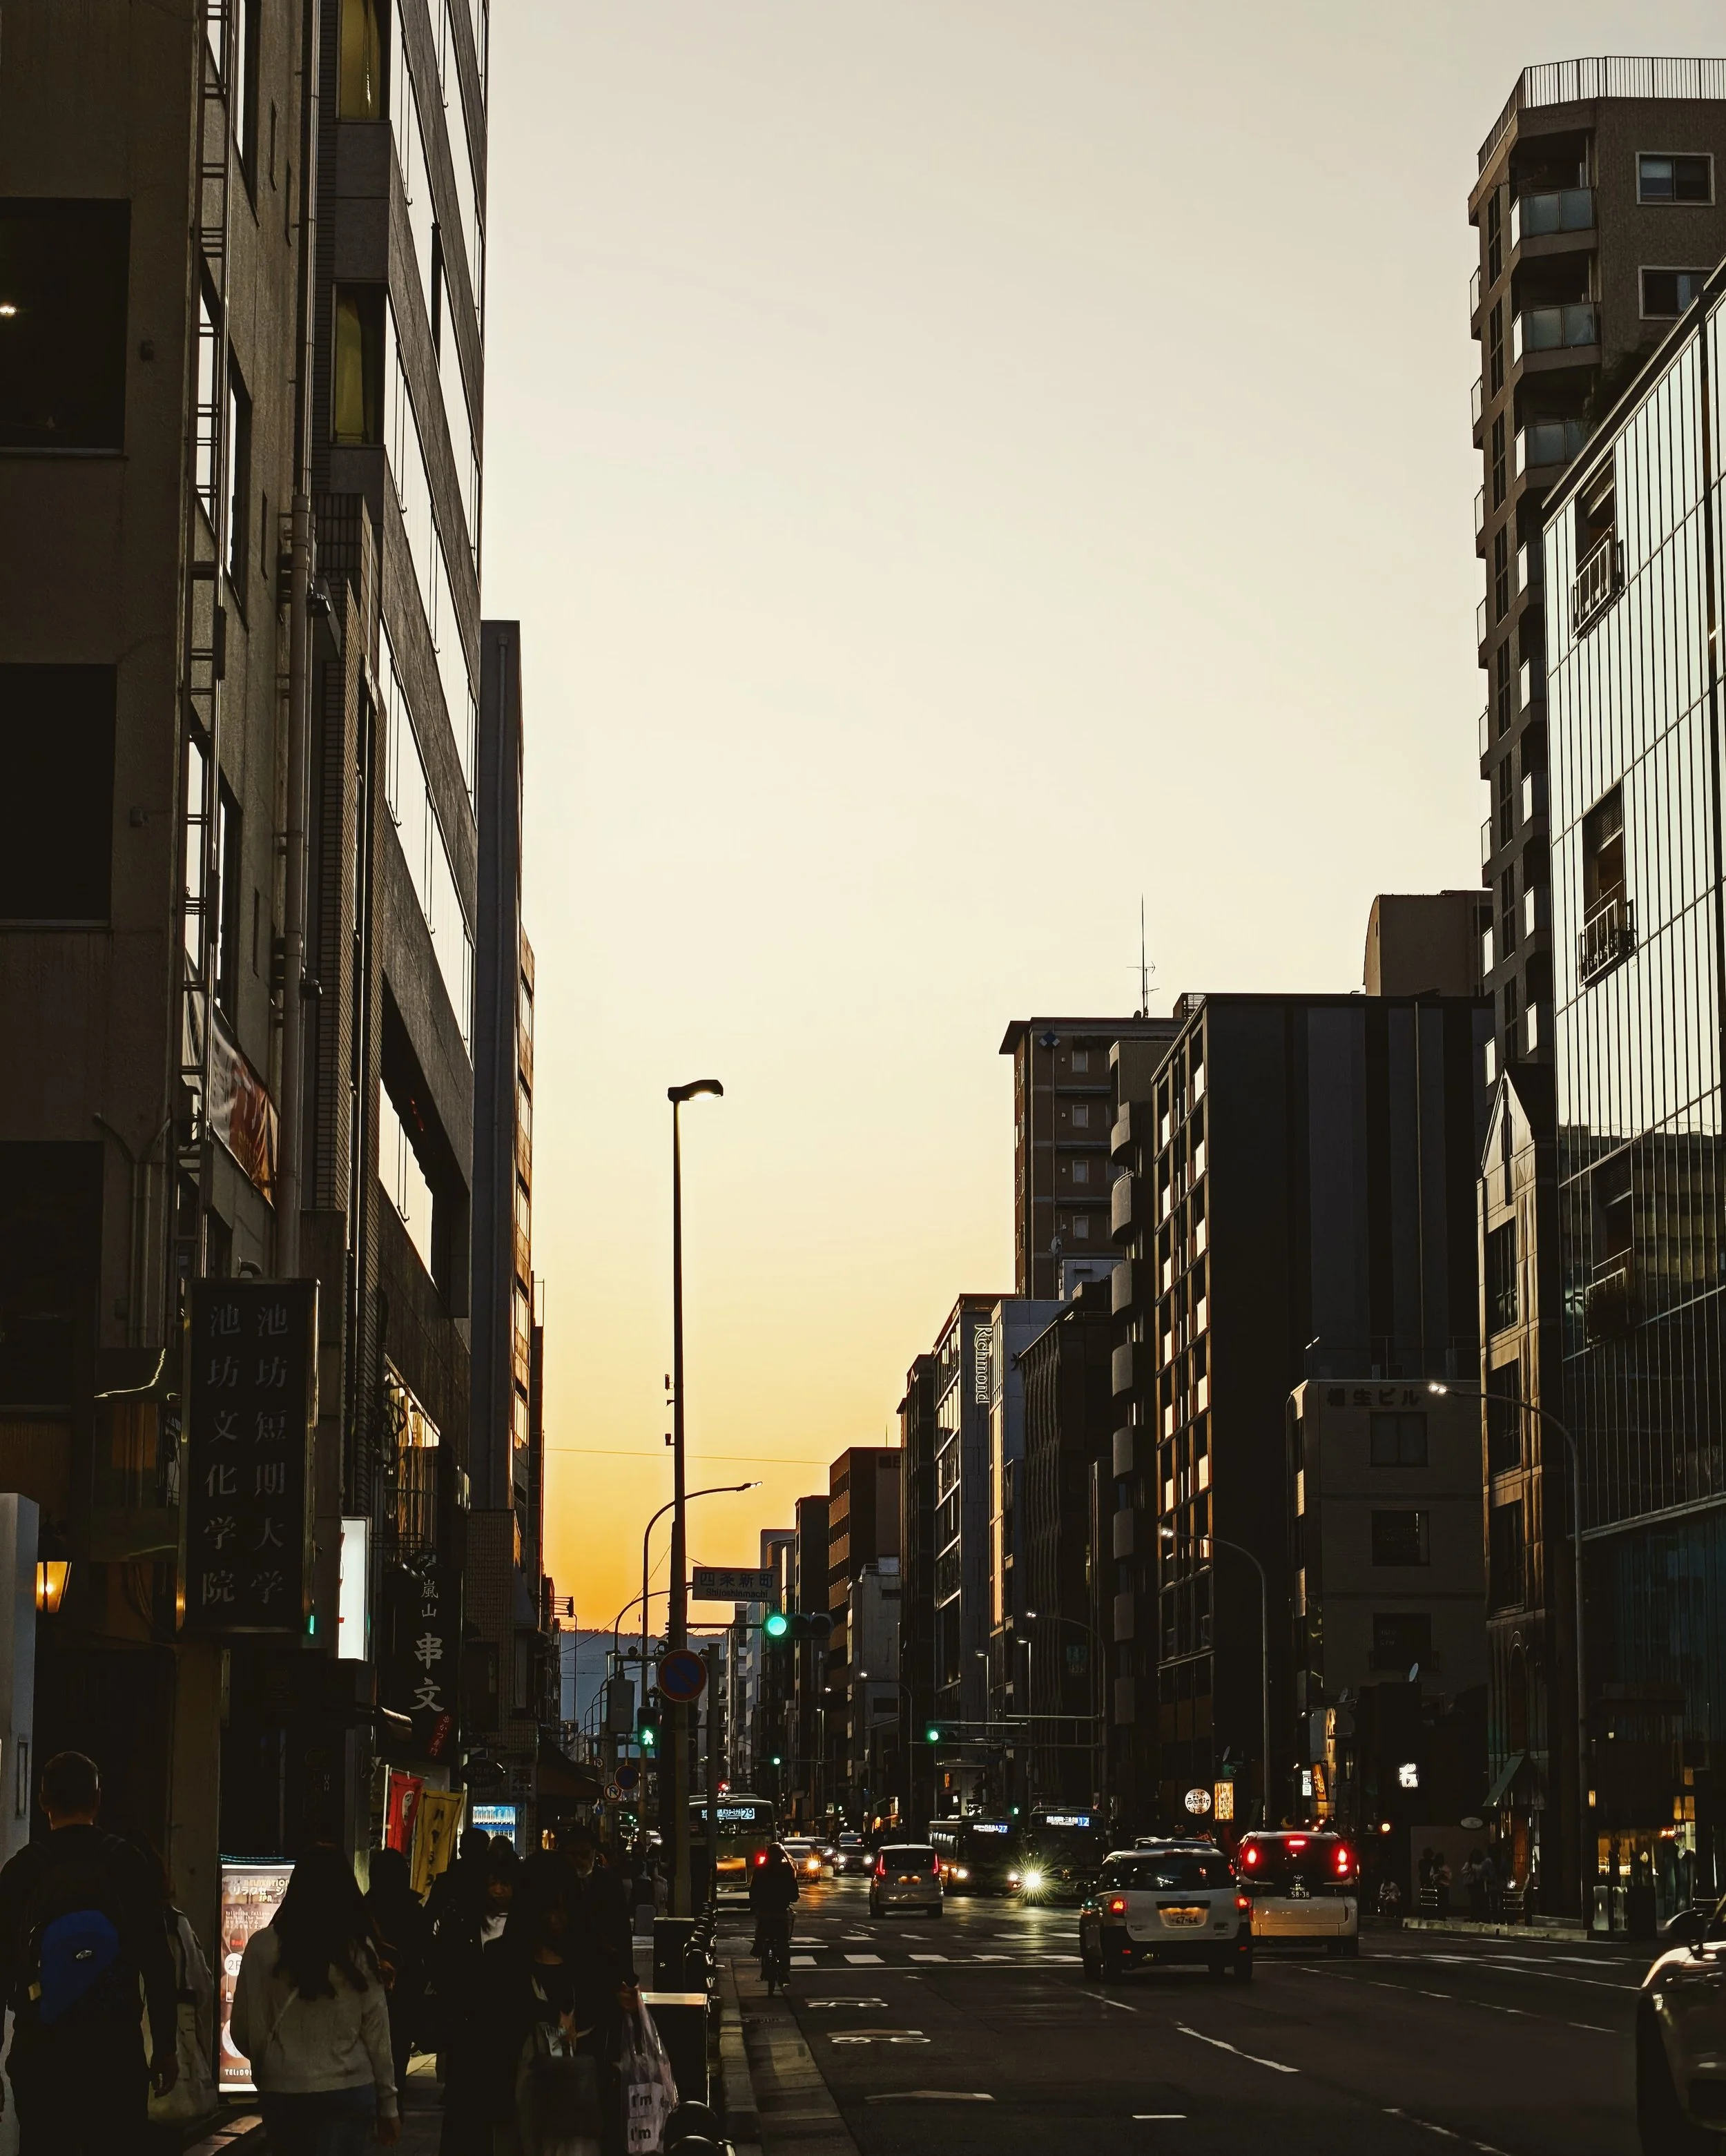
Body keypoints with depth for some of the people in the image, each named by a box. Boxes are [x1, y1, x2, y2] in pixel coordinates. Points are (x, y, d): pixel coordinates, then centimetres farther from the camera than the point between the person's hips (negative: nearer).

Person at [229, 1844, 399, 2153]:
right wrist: (388, 2104, 11)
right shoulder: (359, 1950, -3)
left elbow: (244, 2033, -1)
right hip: (350, 2091, -1)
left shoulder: (263, 1946, -5)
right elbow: (377, 2034, 1)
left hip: (283, 2092, 1)